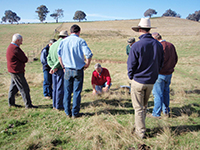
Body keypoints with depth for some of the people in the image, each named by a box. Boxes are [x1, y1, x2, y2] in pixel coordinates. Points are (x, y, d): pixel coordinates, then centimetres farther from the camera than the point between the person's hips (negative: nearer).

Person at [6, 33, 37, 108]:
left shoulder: (10, 47, 14)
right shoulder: (15, 49, -20)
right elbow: (25, 59, -16)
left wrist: (24, 59, -1)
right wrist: (26, 58, 3)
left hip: (13, 70, 11)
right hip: (17, 71, -11)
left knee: (13, 87, 18)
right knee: (24, 88, -5)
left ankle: (11, 103, 28)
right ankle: (28, 104, 2)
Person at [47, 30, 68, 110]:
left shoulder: (53, 45, 13)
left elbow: (48, 58, 8)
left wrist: (53, 67, -2)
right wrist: (54, 67, -13)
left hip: (54, 70, 8)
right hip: (61, 69, -7)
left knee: (55, 88, 14)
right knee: (60, 88, 1)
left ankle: (54, 105, 22)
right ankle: (59, 106, 8)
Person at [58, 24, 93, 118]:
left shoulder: (63, 41, 6)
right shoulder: (80, 41, -6)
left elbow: (59, 54, 9)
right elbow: (89, 54, -15)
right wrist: (87, 64, -1)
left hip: (67, 69, 3)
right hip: (78, 70, -3)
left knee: (67, 92, 12)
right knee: (77, 92, 5)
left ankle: (67, 112, 19)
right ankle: (75, 113, 11)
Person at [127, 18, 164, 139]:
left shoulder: (136, 46, -17)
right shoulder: (158, 45, -1)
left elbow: (131, 65, -12)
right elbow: (161, 63, 7)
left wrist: (131, 77, 4)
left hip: (138, 81, -5)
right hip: (151, 81, 5)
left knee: (138, 107, 9)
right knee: (144, 105, 23)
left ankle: (140, 131, 18)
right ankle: (140, 126, 37)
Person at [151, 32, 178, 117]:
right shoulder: (171, 45, 5)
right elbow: (176, 59, 12)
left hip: (160, 74, -8)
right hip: (169, 74, 8)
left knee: (158, 94, 3)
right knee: (166, 92, 20)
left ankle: (156, 113, 13)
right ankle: (166, 111, 31)